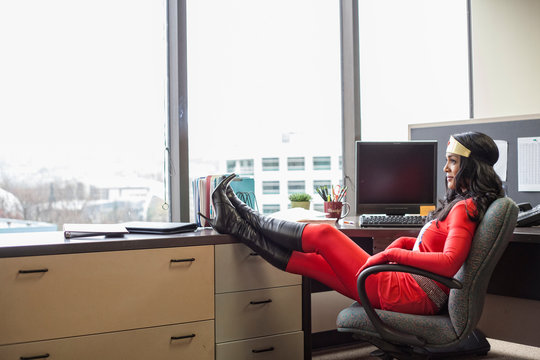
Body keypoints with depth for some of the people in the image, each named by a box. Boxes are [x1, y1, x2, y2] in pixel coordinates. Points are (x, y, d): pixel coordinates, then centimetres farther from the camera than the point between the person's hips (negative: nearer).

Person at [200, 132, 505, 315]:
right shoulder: (461, 204, 16)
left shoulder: (465, 208, -14)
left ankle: (243, 218, 11)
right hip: (406, 286, 9)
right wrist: (400, 244, 11)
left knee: (323, 233, -6)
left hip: (407, 293, -9)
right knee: (308, 260, 10)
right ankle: (238, 225, 19)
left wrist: (393, 254, -24)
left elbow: (449, 262, -29)